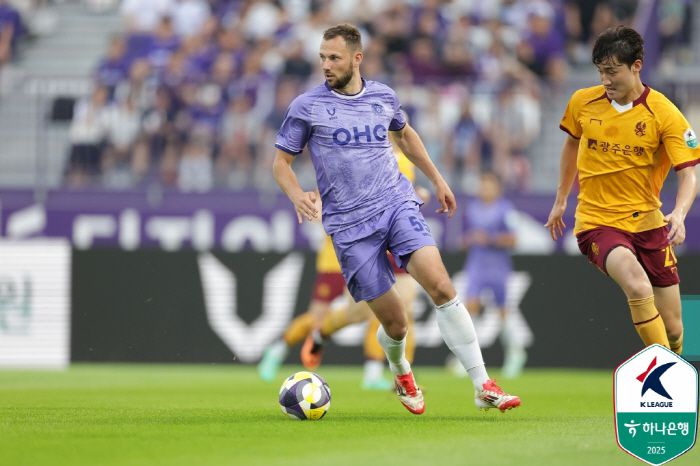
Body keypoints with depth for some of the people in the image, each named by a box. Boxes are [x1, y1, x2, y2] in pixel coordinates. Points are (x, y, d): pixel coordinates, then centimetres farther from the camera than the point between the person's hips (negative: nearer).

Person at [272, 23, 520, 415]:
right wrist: (297, 195, -17)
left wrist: (437, 179, 29)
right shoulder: (307, 107, -2)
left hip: (397, 203, 2)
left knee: (440, 285, -21)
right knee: (394, 323, -3)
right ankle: (401, 373, 35)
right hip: (350, 224, -2)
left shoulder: (383, 97, 8)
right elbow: (281, 162, 4)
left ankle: (483, 386, -18)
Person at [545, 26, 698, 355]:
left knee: (672, 329, 3)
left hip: (647, 222, 1)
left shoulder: (665, 114, -11)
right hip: (596, 220, 0)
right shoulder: (582, 102, -2)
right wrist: (561, 200, 24)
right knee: (639, 287, -32)